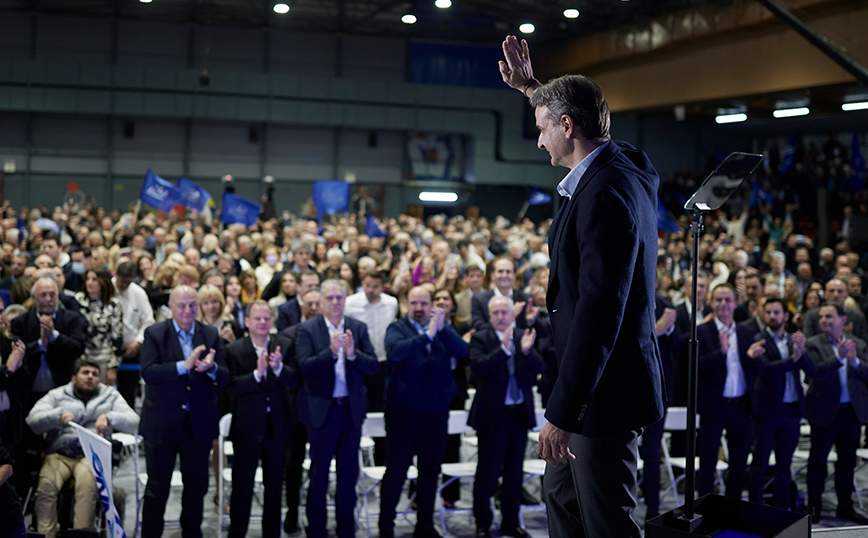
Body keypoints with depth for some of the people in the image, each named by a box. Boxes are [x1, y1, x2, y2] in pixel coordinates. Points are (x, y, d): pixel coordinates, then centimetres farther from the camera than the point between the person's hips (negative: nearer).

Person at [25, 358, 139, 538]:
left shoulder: (110, 396, 21)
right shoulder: (56, 395, 20)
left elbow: (134, 422, 7)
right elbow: (33, 421, 5)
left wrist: (108, 417, -12)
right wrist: (59, 415, -13)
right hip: (59, 454, 1)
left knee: (87, 484, -36)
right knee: (46, 486, -32)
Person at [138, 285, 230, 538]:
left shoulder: (211, 335, 4)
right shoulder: (154, 334, -6)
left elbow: (224, 378, -1)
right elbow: (148, 372, -19)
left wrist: (211, 367, -23)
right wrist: (185, 365, -27)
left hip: (199, 422, 3)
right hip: (162, 422, -3)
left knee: (196, 486, 13)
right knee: (157, 487, 7)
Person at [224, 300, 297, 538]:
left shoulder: (283, 345, 1)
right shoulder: (234, 350, -5)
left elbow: (294, 381, -8)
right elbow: (231, 388, -14)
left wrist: (279, 368, -26)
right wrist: (257, 373, -26)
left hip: (277, 426, 2)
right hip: (247, 427, -2)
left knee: (275, 485, 13)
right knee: (242, 485, 5)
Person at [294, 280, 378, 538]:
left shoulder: (358, 328, 3)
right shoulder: (308, 329, -6)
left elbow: (373, 366, -4)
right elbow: (304, 367, -16)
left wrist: (353, 353, -21)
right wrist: (331, 351, -28)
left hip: (352, 408, 3)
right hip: (322, 409, -3)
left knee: (349, 473, 10)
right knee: (319, 473, 7)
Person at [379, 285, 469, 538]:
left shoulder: (443, 328, 7)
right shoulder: (397, 328, -2)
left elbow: (462, 351, -10)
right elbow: (396, 351, -24)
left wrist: (442, 328, -22)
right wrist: (427, 335, -27)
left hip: (436, 413, 4)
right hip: (403, 411, -4)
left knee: (430, 471, 12)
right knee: (396, 471, 2)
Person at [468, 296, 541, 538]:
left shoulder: (523, 337, 5)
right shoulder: (481, 339, -5)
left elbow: (538, 369, -2)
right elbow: (478, 367, -20)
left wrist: (527, 351, -21)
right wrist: (504, 349, -29)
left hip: (520, 412, 4)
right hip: (493, 414, -4)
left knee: (514, 471, 13)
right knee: (487, 472, 1)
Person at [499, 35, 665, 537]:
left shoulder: (607, 194, -24)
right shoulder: (624, 167, 6)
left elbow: (599, 313, -29)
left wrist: (562, 413, -27)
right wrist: (531, 86, 39)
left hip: (605, 394, -11)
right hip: (602, 383, 11)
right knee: (561, 496, 22)